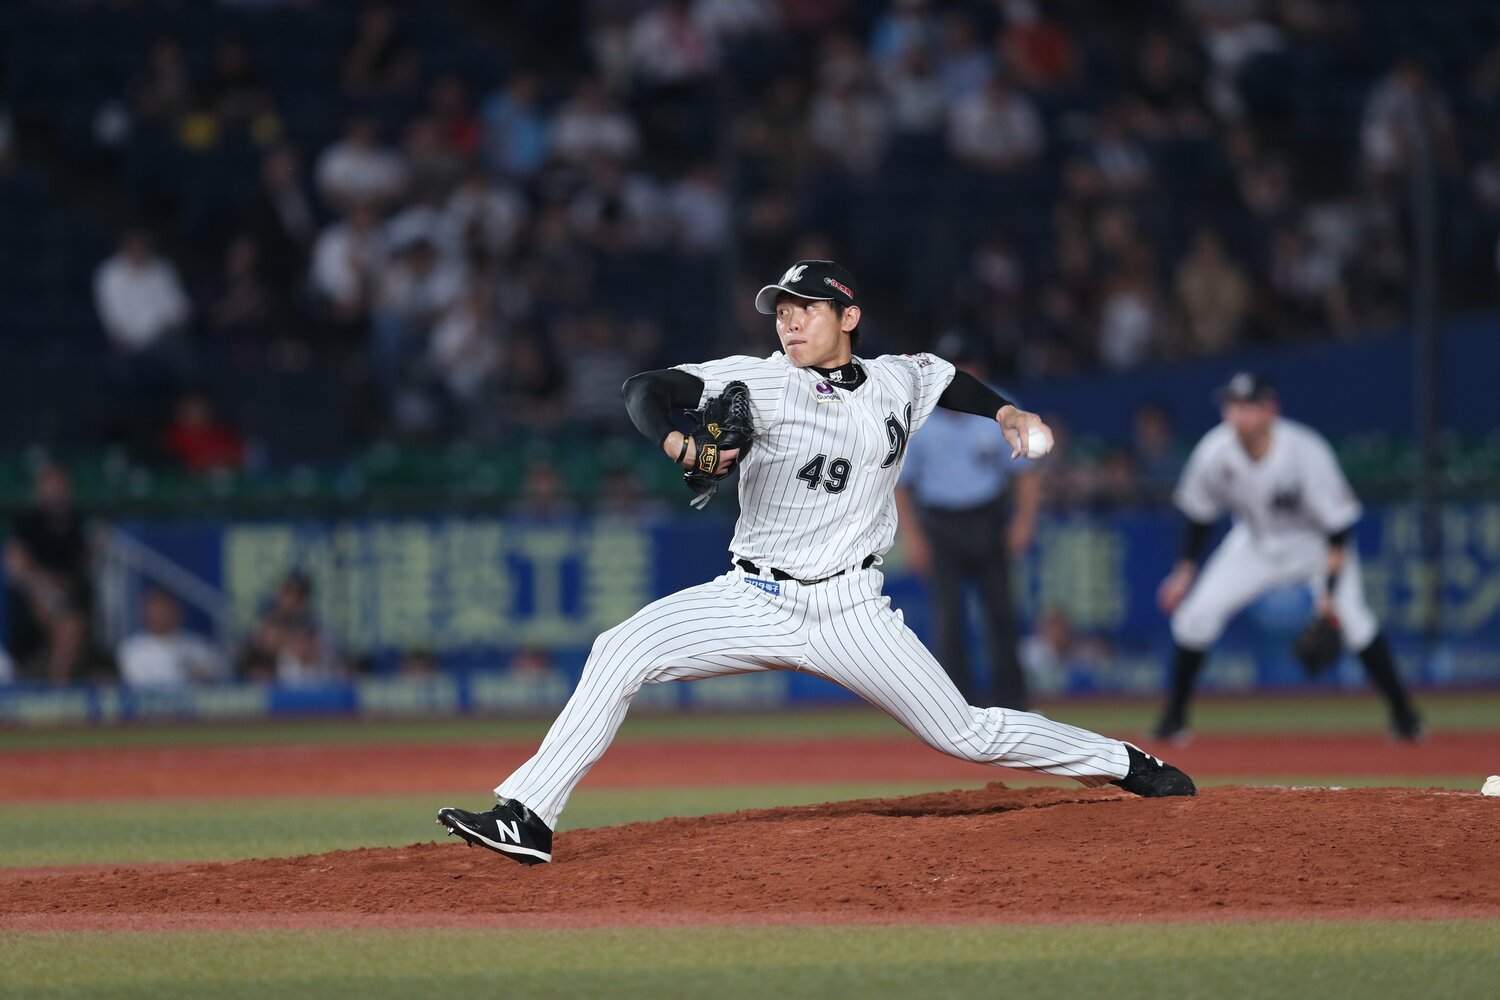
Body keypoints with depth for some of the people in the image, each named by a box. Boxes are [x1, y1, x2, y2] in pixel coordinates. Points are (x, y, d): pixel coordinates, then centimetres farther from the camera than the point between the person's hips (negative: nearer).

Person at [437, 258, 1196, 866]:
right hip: (754, 601, -1)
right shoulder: (759, 382, -5)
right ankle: (528, 819, -22)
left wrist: (1006, 414, 9)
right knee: (620, 653, -21)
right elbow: (645, 390, -16)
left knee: (966, 734, 1)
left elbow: (951, 380, 28)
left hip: (850, 612, 1)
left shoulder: (899, 382, 4)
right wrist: (677, 440, -37)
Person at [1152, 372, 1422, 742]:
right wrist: (1185, 570, 0)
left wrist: (1330, 591, -27)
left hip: (1314, 542, -3)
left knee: (1352, 617, -24)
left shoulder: (1306, 451, -31)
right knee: (1195, 615, -12)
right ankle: (1174, 717, 5)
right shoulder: (1215, 453, -21)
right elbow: (1199, 514, -1)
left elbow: (1337, 525, -24)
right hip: (1254, 542, 3)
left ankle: (1402, 712, -7)